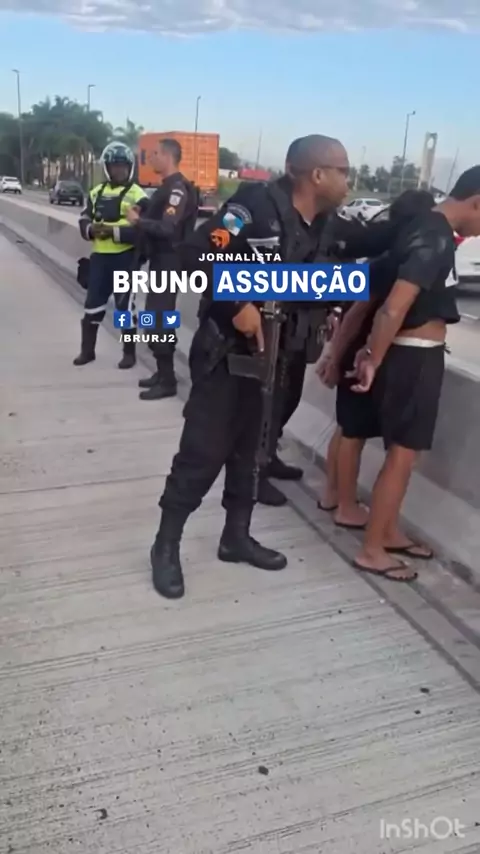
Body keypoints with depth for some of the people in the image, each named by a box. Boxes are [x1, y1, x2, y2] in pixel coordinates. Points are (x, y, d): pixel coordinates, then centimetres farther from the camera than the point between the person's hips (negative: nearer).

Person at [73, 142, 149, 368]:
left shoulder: (137, 195, -4)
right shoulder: (97, 192, 14)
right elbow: (84, 220, 14)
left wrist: (114, 232, -22)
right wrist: (91, 229, -9)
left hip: (125, 258, -5)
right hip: (99, 256, 5)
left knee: (125, 305, 1)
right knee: (93, 303, 9)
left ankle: (129, 353, 12)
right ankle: (87, 350, 20)